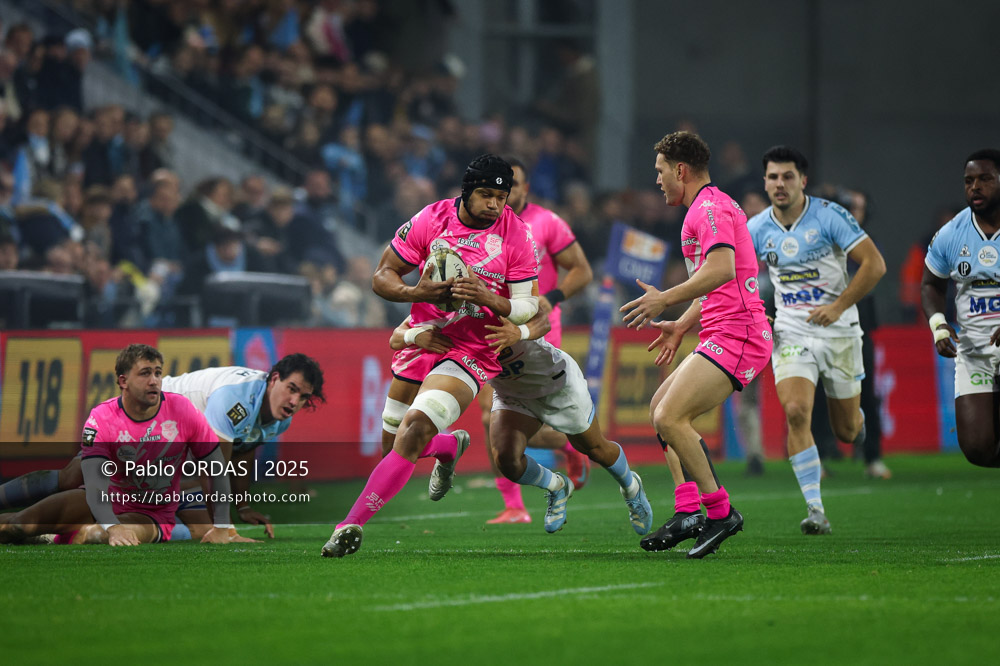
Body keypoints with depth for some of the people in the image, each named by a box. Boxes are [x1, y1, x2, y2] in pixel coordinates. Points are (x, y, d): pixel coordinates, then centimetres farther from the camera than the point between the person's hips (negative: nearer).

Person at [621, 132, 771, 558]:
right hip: (724, 335, 11)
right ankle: (687, 511, 9)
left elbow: (722, 269, -28)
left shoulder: (710, 208, -11)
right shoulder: (710, 207, 22)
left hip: (735, 338, -11)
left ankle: (720, 511, -13)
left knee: (669, 418, -19)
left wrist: (666, 299, -25)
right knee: (661, 408, 17)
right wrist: (682, 326, 29)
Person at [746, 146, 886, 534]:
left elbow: (874, 264, -13)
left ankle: (857, 415, 48)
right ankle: (815, 511, -18)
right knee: (795, 412, -22)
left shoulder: (829, 216, -12)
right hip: (791, 334, 2)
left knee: (846, 432, 7)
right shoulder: (757, 228, -1)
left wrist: (839, 306, -19)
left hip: (839, 332, -2)